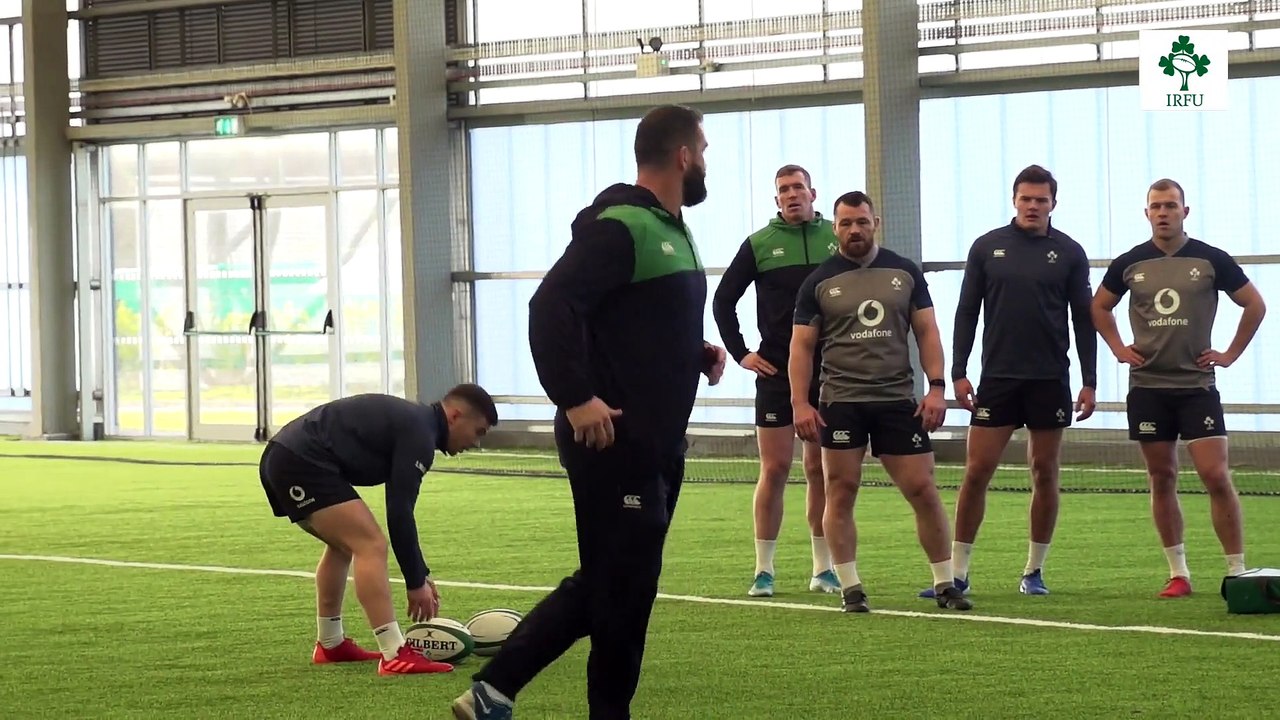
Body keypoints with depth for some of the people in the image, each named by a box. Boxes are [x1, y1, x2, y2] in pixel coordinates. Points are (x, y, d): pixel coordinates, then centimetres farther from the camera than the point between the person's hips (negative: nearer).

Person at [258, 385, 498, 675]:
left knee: (345, 543, 27)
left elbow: (400, 508, 28)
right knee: (371, 545, -15)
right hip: (302, 463, -11)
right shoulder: (420, 433, -9)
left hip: (280, 459, 11)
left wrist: (421, 574, 28)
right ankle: (395, 656, -20)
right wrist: (416, 584, -6)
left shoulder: (410, 420, 21)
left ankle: (330, 645, 36)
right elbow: (399, 513, -13)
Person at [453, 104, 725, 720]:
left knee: (606, 583, 13)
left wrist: (698, 354, 9)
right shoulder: (619, 225, -15)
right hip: (612, 439, -10)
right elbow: (551, 307, -23)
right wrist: (575, 399, -25)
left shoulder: (670, 228, 17)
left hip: (656, 443, 10)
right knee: (623, 587, -1)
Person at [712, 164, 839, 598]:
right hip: (776, 373, -1)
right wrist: (740, 353, 1)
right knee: (775, 469, -1)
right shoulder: (760, 244, 2)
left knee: (821, 470, 7)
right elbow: (723, 301, 7)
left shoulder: (838, 239, 5)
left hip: (830, 374, 1)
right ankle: (764, 571, 5)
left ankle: (823, 569, 14)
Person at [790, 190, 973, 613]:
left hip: (898, 400, 1)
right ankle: (851, 590, 8)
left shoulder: (905, 273, 8)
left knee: (923, 490, -1)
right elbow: (802, 346, 3)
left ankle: (945, 585, 10)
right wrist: (800, 403, -6)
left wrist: (936, 387, -3)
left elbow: (927, 332, 8)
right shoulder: (819, 282, 4)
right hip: (840, 402, -1)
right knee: (840, 493, 0)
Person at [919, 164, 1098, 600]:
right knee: (976, 472, -3)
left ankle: (1034, 572, 16)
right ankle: (957, 574, 3)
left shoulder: (1069, 252, 3)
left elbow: (1084, 319, 5)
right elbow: (966, 312, 6)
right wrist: (958, 373, -1)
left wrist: (1089, 381, 0)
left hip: (1050, 380, 0)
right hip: (997, 377, 0)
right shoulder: (987, 247, 4)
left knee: (1045, 474, 5)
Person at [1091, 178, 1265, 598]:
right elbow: (1100, 306, 20)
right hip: (1147, 386, 2)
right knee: (1161, 479, 5)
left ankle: (1238, 572, -2)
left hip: (1197, 385, -2)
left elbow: (1254, 304, 8)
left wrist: (1231, 354, 3)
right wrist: (1118, 348, 10)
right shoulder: (1129, 264, 4)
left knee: (1216, 477, -9)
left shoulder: (1211, 260, -1)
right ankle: (1178, 573, 13)